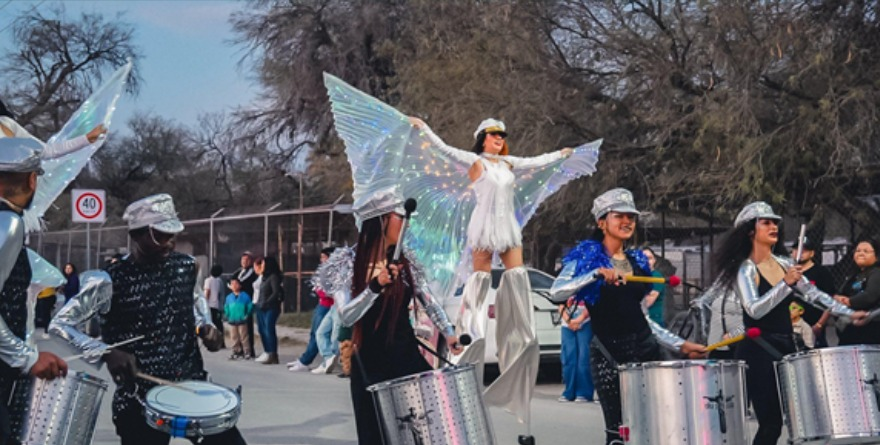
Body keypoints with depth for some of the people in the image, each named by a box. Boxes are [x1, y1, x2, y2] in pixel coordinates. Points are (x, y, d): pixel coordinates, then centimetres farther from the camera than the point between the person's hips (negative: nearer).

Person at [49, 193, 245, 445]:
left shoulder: (187, 266, 1)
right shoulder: (109, 282, -14)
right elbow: (59, 324, -9)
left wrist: (205, 327, 2)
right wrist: (105, 352, -23)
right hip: (139, 400, -4)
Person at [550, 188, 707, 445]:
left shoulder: (637, 261, 16)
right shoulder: (586, 256, 0)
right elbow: (556, 293, -16)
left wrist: (680, 345, 12)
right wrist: (597, 274, -27)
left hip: (644, 348, 5)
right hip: (608, 353, -5)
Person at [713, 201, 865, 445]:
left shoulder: (784, 264, 10)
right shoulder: (745, 269, -12)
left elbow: (813, 294, 10)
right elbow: (754, 310, -25)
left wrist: (849, 313, 2)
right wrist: (786, 284, -31)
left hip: (786, 346, 8)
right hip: (758, 352, -8)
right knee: (771, 422, -10)